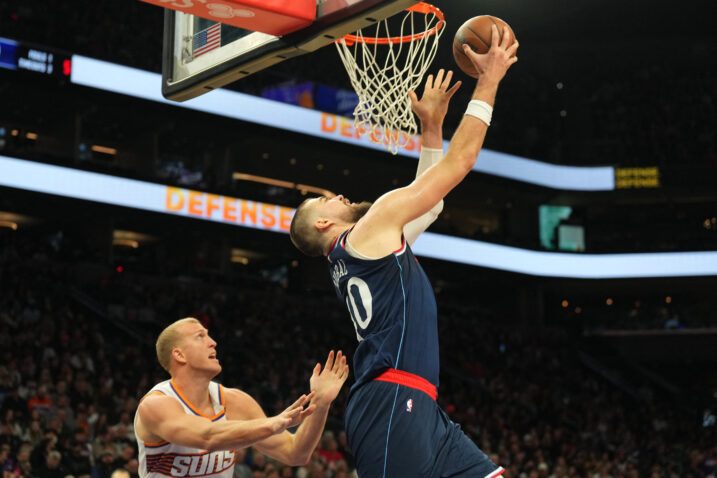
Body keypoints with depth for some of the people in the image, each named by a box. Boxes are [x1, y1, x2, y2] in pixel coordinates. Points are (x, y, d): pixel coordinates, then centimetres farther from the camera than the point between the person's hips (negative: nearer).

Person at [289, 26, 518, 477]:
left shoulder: (356, 253, 26)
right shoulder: (372, 225, 0)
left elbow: (428, 197, 36)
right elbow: (459, 163, 2)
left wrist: (432, 125, 35)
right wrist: (489, 81, 10)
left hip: (418, 406, 10)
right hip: (391, 401, -10)